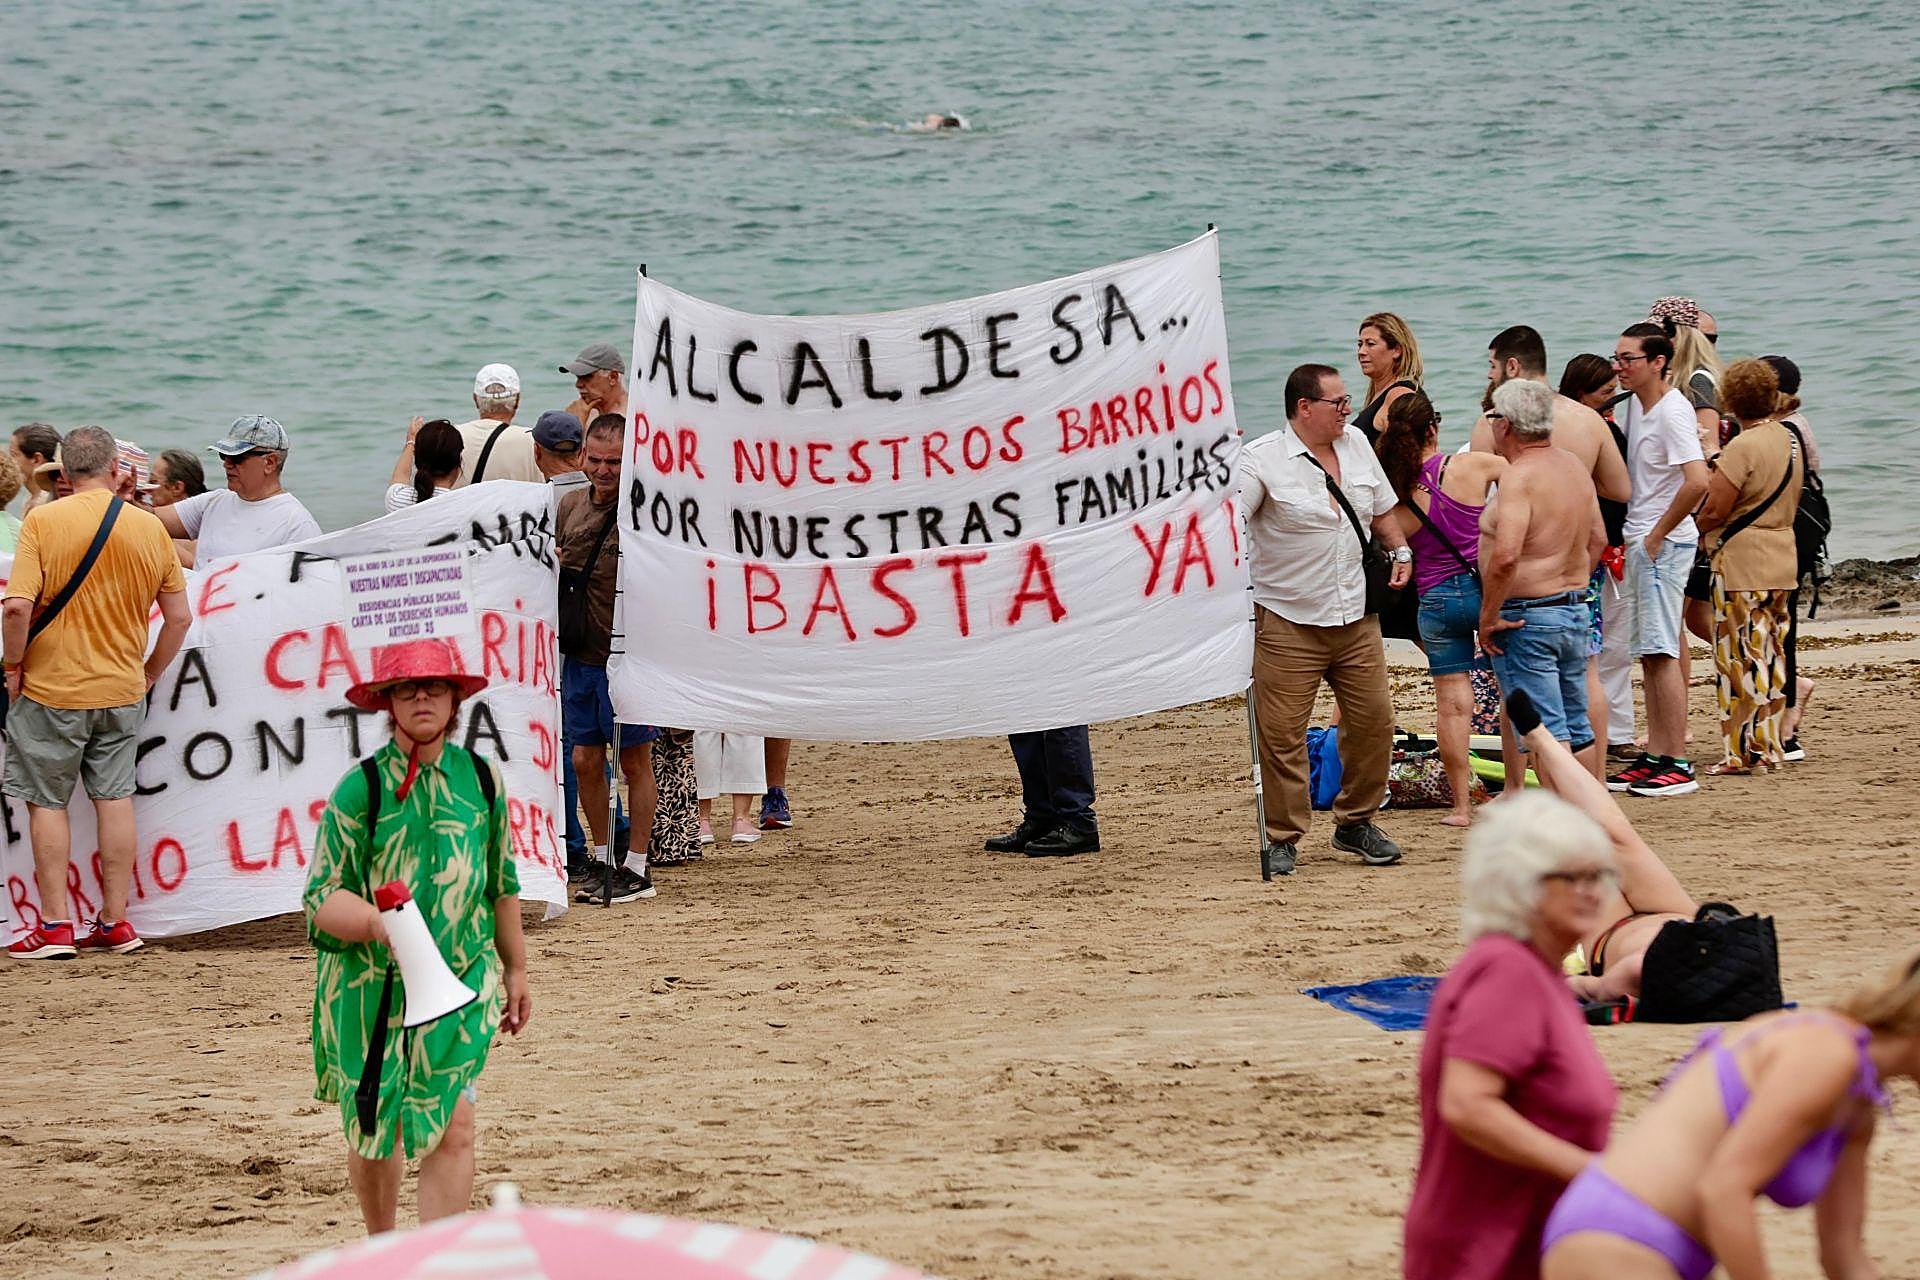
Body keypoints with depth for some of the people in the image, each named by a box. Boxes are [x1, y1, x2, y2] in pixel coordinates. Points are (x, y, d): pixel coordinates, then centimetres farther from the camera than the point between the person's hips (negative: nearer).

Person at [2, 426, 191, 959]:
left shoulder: (43, 521, -12)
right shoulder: (149, 527, 0)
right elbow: (178, 617, 4)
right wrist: (149, 674, 16)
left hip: (51, 689, -3)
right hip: (122, 690, 3)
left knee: (47, 802, 6)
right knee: (115, 799, 10)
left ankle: (55, 925, 6)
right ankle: (114, 922, 13)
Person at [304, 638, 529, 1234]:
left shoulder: (481, 779, 3)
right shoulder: (360, 788, -8)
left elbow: (502, 884, 16)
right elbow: (321, 897, -12)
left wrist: (515, 971, 22)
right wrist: (377, 922, -32)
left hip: (463, 978, 1)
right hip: (368, 983, -1)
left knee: (453, 1124, -14)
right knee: (374, 1131, 11)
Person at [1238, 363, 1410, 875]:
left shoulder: (1356, 445, 10)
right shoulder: (1262, 459, -10)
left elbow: (1381, 509, 25)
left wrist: (1400, 550, 11)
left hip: (1356, 617, 6)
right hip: (1288, 623, -6)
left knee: (1373, 720, 5)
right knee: (1282, 734, -5)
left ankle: (1356, 823, 22)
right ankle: (1281, 838, 6)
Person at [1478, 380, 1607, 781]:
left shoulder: (1521, 476, -19)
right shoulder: (1574, 467, 9)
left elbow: (1506, 556, -29)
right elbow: (1597, 538, 20)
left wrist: (1488, 617, -19)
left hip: (1526, 618, -9)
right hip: (1576, 614, 9)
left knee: (1546, 733, -7)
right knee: (1578, 728, 16)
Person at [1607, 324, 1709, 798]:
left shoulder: (1672, 412, -16)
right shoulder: (1632, 404, 12)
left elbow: (1697, 481, -28)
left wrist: (1657, 535, -18)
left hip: (1665, 544, -9)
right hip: (1640, 541, 9)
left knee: (1661, 652, -10)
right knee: (1648, 655, 11)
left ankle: (1678, 765, -10)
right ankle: (1654, 755, 17)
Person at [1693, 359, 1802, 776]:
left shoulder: (1743, 446, -16)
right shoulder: (1789, 441, 9)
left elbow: (1714, 512, -17)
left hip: (1742, 566, -8)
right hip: (1784, 561, 8)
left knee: (1741, 659, -3)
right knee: (1771, 657, 11)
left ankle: (1744, 752, -2)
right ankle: (1770, 749, 15)